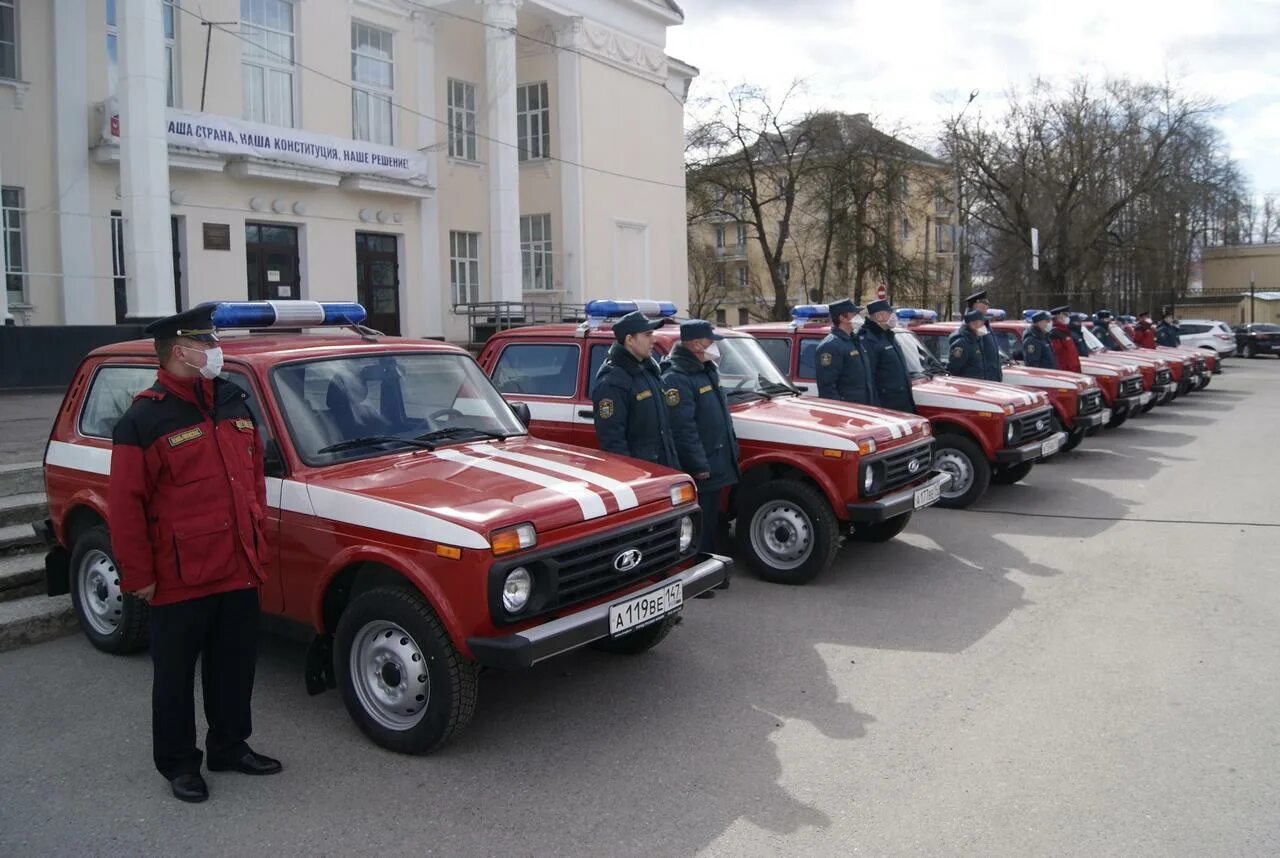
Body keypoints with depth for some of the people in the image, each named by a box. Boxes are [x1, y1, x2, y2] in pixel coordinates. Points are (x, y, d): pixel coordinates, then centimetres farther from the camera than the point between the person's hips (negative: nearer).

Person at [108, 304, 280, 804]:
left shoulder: (233, 403, 9)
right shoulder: (144, 420, -11)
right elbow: (125, 506, -12)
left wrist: (258, 544, 13)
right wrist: (138, 577, -12)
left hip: (239, 571, 6)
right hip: (178, 580, -6)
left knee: (235, 668, 17)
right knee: (176, 676, 10)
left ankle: (231, 746, 34)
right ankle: (178, 763, 26)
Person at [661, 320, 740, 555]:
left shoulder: (706, 370, 13)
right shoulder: (676, 378, -19)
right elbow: (683, 428, -23)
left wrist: (733, 446, 20)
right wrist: (699, 465, -22)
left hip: (717, 462, 10)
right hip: (699, 469, -10)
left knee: (711, 521, 18)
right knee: (699, 525, -1)